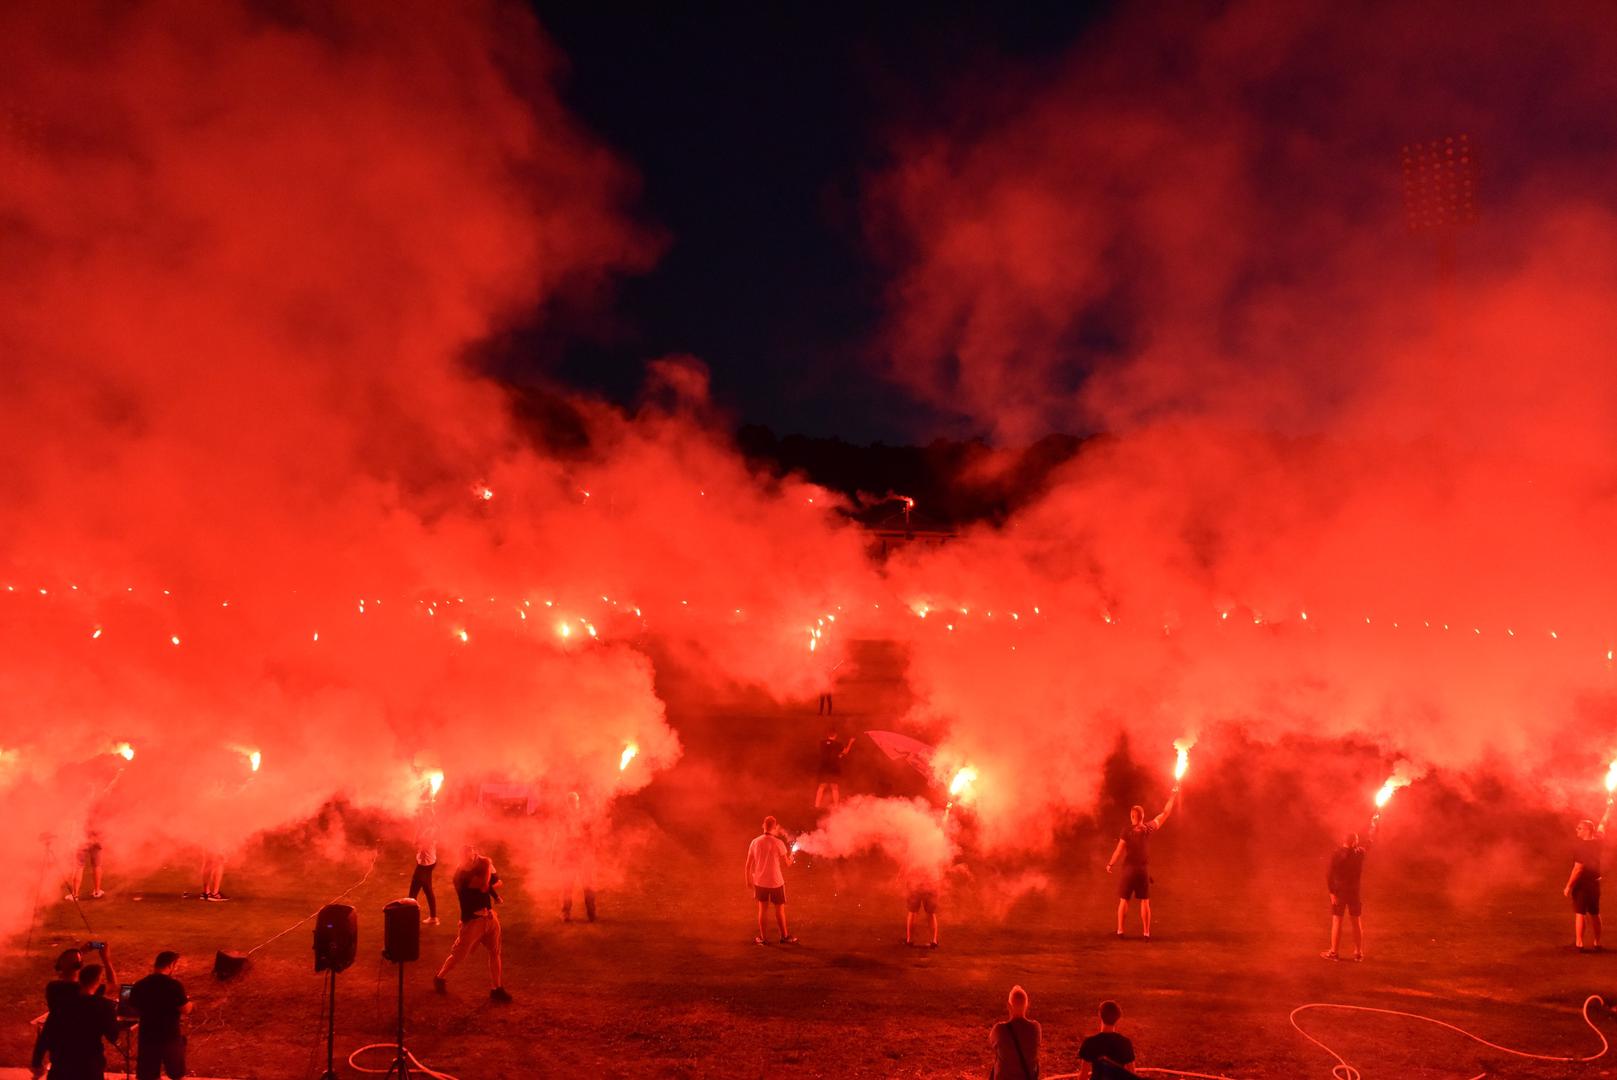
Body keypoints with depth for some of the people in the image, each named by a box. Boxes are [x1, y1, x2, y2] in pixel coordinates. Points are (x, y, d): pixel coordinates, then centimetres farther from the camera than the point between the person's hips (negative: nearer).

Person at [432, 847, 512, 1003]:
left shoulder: (478, 869, 5)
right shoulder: (461, 876, -20)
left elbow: (497, 883, 7)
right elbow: (484, 885, -30)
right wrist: (487, 864, -19)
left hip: (489, 917, 7)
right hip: (472, 920, -7)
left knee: (495, 952, 7)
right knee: (458, 954, 6)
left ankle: (497, 989, 15)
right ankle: (439, 978, 30)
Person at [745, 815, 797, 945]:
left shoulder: (755, 842, -5)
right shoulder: (778, 843, -16)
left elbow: (748, 864, 0)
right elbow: (786, 864, -9)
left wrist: (749, 881, 12)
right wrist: (791, 858, 14)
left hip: (760, 882, 3)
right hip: (776, 882, -3)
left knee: (762, 909, 16)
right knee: (780, 910, 12)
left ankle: (762, 937, 21)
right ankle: (784, 937, 21)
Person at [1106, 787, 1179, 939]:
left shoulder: (1127, 831, -10)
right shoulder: (1148, 829, -3)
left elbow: (1119, 850, -14)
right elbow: (1165, 814, 7)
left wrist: (1110, 864, -1)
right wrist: (1173, 796, 15)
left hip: (1129, 869, -2)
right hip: (1144, 869, 2)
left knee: (1124, 900, 6)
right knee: (1145, 902, 7)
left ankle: (1120, 930, 4)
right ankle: (1146, 932, 5)